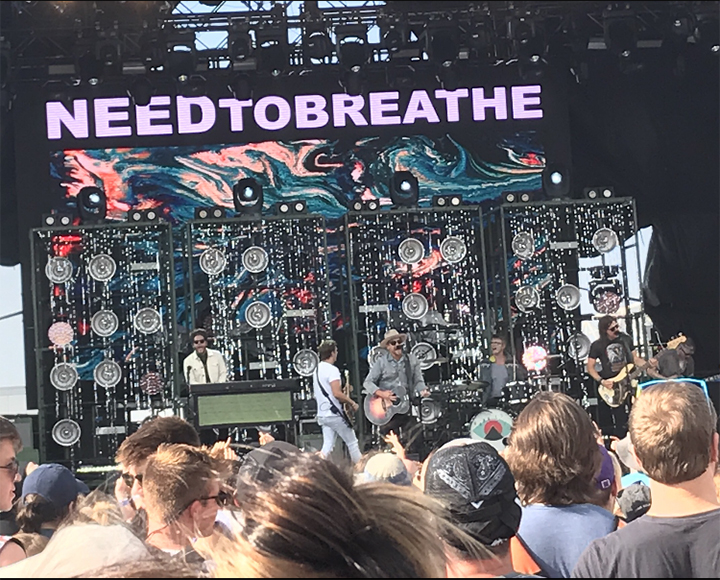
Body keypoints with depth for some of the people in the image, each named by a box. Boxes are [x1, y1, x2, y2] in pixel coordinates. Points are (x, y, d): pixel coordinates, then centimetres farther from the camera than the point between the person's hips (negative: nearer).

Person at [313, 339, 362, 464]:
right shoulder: (332, 370, -16)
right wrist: (352, 403, -12)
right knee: (352, 442, 5)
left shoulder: (317, 369, 14)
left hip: (322, 415, 8)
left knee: (327, 446, 6)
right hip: (334, 414, -8)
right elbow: (337, 393, -25)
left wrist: (344, 391, 22)